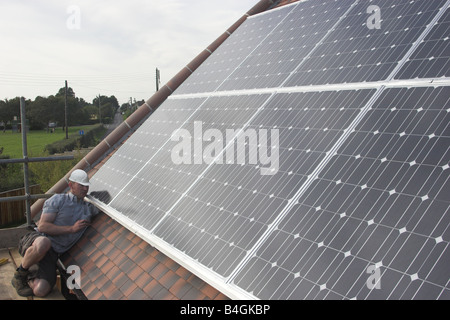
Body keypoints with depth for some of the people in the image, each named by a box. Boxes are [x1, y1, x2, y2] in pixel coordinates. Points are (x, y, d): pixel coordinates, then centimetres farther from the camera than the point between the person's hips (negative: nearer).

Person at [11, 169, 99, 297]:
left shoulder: (88, 208, 13)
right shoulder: (58, 200, -1)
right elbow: (42, 226, -9)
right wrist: (71, 228, -11)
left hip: (53, 254, 3)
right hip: (36, 239, -3)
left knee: (40, 291, -19)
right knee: (43, 243, -42)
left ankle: (29, 278, 17)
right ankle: (20, 273, -12)